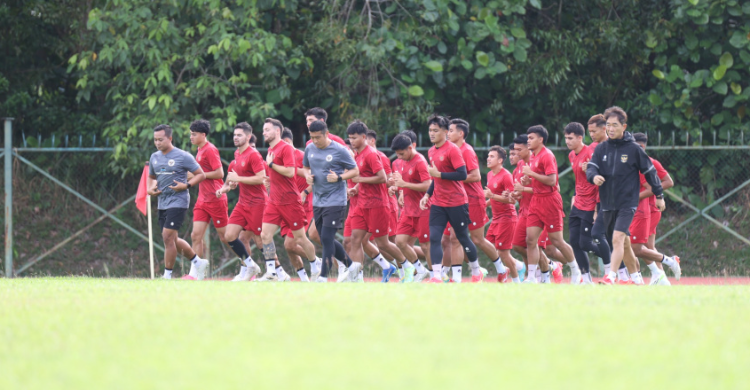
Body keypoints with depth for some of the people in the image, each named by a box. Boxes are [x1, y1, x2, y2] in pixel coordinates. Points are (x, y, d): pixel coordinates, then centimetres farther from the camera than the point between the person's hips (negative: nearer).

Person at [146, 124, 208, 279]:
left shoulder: (183, 156, -9)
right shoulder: (154, 157, 11)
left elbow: (201, 175, -5)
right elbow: (151, 177, 27)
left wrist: (186, 185, -18)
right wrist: (150, 189, 7)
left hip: (178, 201, -8)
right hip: (162, 202, 8)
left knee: (168, 237, -15)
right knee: (172, 240, 12)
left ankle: (167, 275, -7)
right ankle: (197, 262, 31)